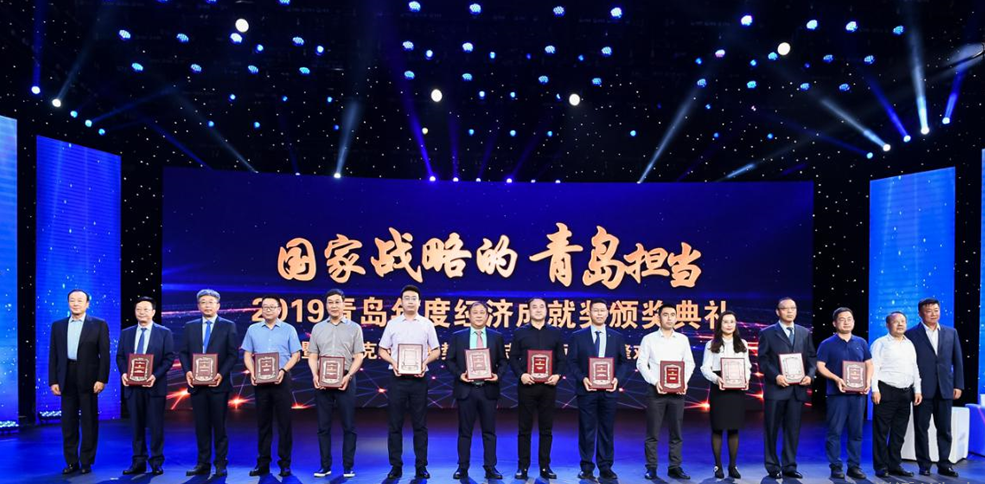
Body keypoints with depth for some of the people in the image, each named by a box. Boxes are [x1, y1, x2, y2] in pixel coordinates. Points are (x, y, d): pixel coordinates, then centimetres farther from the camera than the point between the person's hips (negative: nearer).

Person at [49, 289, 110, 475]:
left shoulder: (99, 325, 1)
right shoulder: (58, 325, 10)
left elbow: (104, 354, -3)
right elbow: (53, 355, 9)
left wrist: (102, 379, -11)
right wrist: (53, 381, 1)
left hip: (89, 378, -3)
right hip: (67, 379, 3)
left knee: (89, 421, 3)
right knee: (68, 422, 7)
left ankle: (86, 462, 12)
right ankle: (71, 462, 17)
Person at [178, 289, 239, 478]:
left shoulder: (228, 326, 1)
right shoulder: (190, 326, 11)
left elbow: (233, 354, -3)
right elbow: (183, 352, 10)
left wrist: (221, 374, -15)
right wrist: (187, 371, -7)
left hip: (218, 383, -3)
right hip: (196, 384, 3)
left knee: (219, 425, 3)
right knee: (201, 426, 8)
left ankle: (221, 465, 10)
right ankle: (202, 464, 16)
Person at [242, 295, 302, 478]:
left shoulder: (289, 329, 3)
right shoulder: (253, 330, 9)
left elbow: (295, 355, 0)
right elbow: (247, 354, 8)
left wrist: (283, 370, -15)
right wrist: (252, 372, -8)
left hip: (281, 379, -2)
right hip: (260, 381, 2)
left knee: (284, 422, -1)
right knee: (263, 423, 7)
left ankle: (285, 464, 6)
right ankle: (263, 463, 15)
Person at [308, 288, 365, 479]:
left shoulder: (354, 328, 5)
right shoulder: (318, 328, 11)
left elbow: (358, 357, 0)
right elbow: (312, 356, 9)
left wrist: (348, 376, -14)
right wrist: (315, 375, -7)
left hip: (345, 380, -2)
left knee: (348, 425, 0)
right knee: (323, 425, 7)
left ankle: (348, 466, 9)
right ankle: (325, 465, 16)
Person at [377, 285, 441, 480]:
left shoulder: (427, 324, 5)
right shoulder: (392, 324, 5)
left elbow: (436, 351, 7)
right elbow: (382, 350, 8)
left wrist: (425, 362, -11)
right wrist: (392, 362, -10)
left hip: (419, 379, 0)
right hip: (398, 379, 0)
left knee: (420, 425, 4)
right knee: (395, 425, 3)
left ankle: (421, 466, 11)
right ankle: (396, 466, 12)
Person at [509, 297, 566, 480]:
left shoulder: (556, 332, 9)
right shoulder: (520, 332, 6)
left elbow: (562, 359, 7)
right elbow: (513, 358, 3)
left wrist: (558, 375, -11)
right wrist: (521, 375, -13)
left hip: (548, 386, 1)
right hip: (527, 385, -1)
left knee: (546, 429, 7)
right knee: (524, 428, 4)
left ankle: (545, 467, 16)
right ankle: (522, 467, 12)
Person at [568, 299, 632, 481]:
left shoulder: (617, 337, 9)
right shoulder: (578, 336, 3)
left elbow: (624, 362, 8)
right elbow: (572, 362, 0)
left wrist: (618, 379, -9)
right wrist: (582, 378, -14)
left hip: (609, 390, 2)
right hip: (587, 390, -1)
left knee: (607, 430, 7)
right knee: (587, 430, 3)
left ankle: (605, 467, 17)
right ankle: (587, 468, 13)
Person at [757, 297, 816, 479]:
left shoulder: (805, 333, 12)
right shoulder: (767, 333, 1)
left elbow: (812, 357, 10)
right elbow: (763, 360, -4)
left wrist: (810, 375, -7)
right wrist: (775, 376, -18)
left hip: (798, 389, 3)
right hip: (775, 388, -3)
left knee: (793, 430, 8)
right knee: (771, 430, 4)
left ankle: (789, 466, 18)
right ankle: (772, 466, 15)